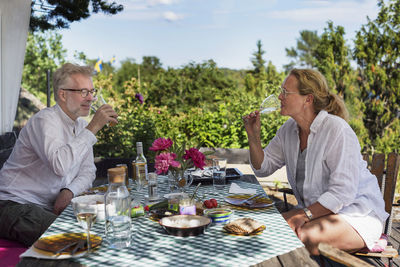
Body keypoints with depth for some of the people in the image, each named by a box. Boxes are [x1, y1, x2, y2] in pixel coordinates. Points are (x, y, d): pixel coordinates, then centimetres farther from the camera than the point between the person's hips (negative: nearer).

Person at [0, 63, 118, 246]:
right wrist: (93, 128, -28)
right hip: (16, 205, -8)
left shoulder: (81, 125, 11)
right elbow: (60, 165, -35)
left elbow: (88, 171, 10)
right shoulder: (45, 120, -16)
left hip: (52, 207, 8)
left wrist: (70, 191, -12)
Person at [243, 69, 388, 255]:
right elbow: (263, 167, 10)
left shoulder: (337, 130, -21)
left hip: (358, 214, -6)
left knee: (300, 236, -31)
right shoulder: (289, 129, 3)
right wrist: (253, 136, -5)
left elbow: (343, 192, -25)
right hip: (317, 210, 7)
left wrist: (304, 215, -29)